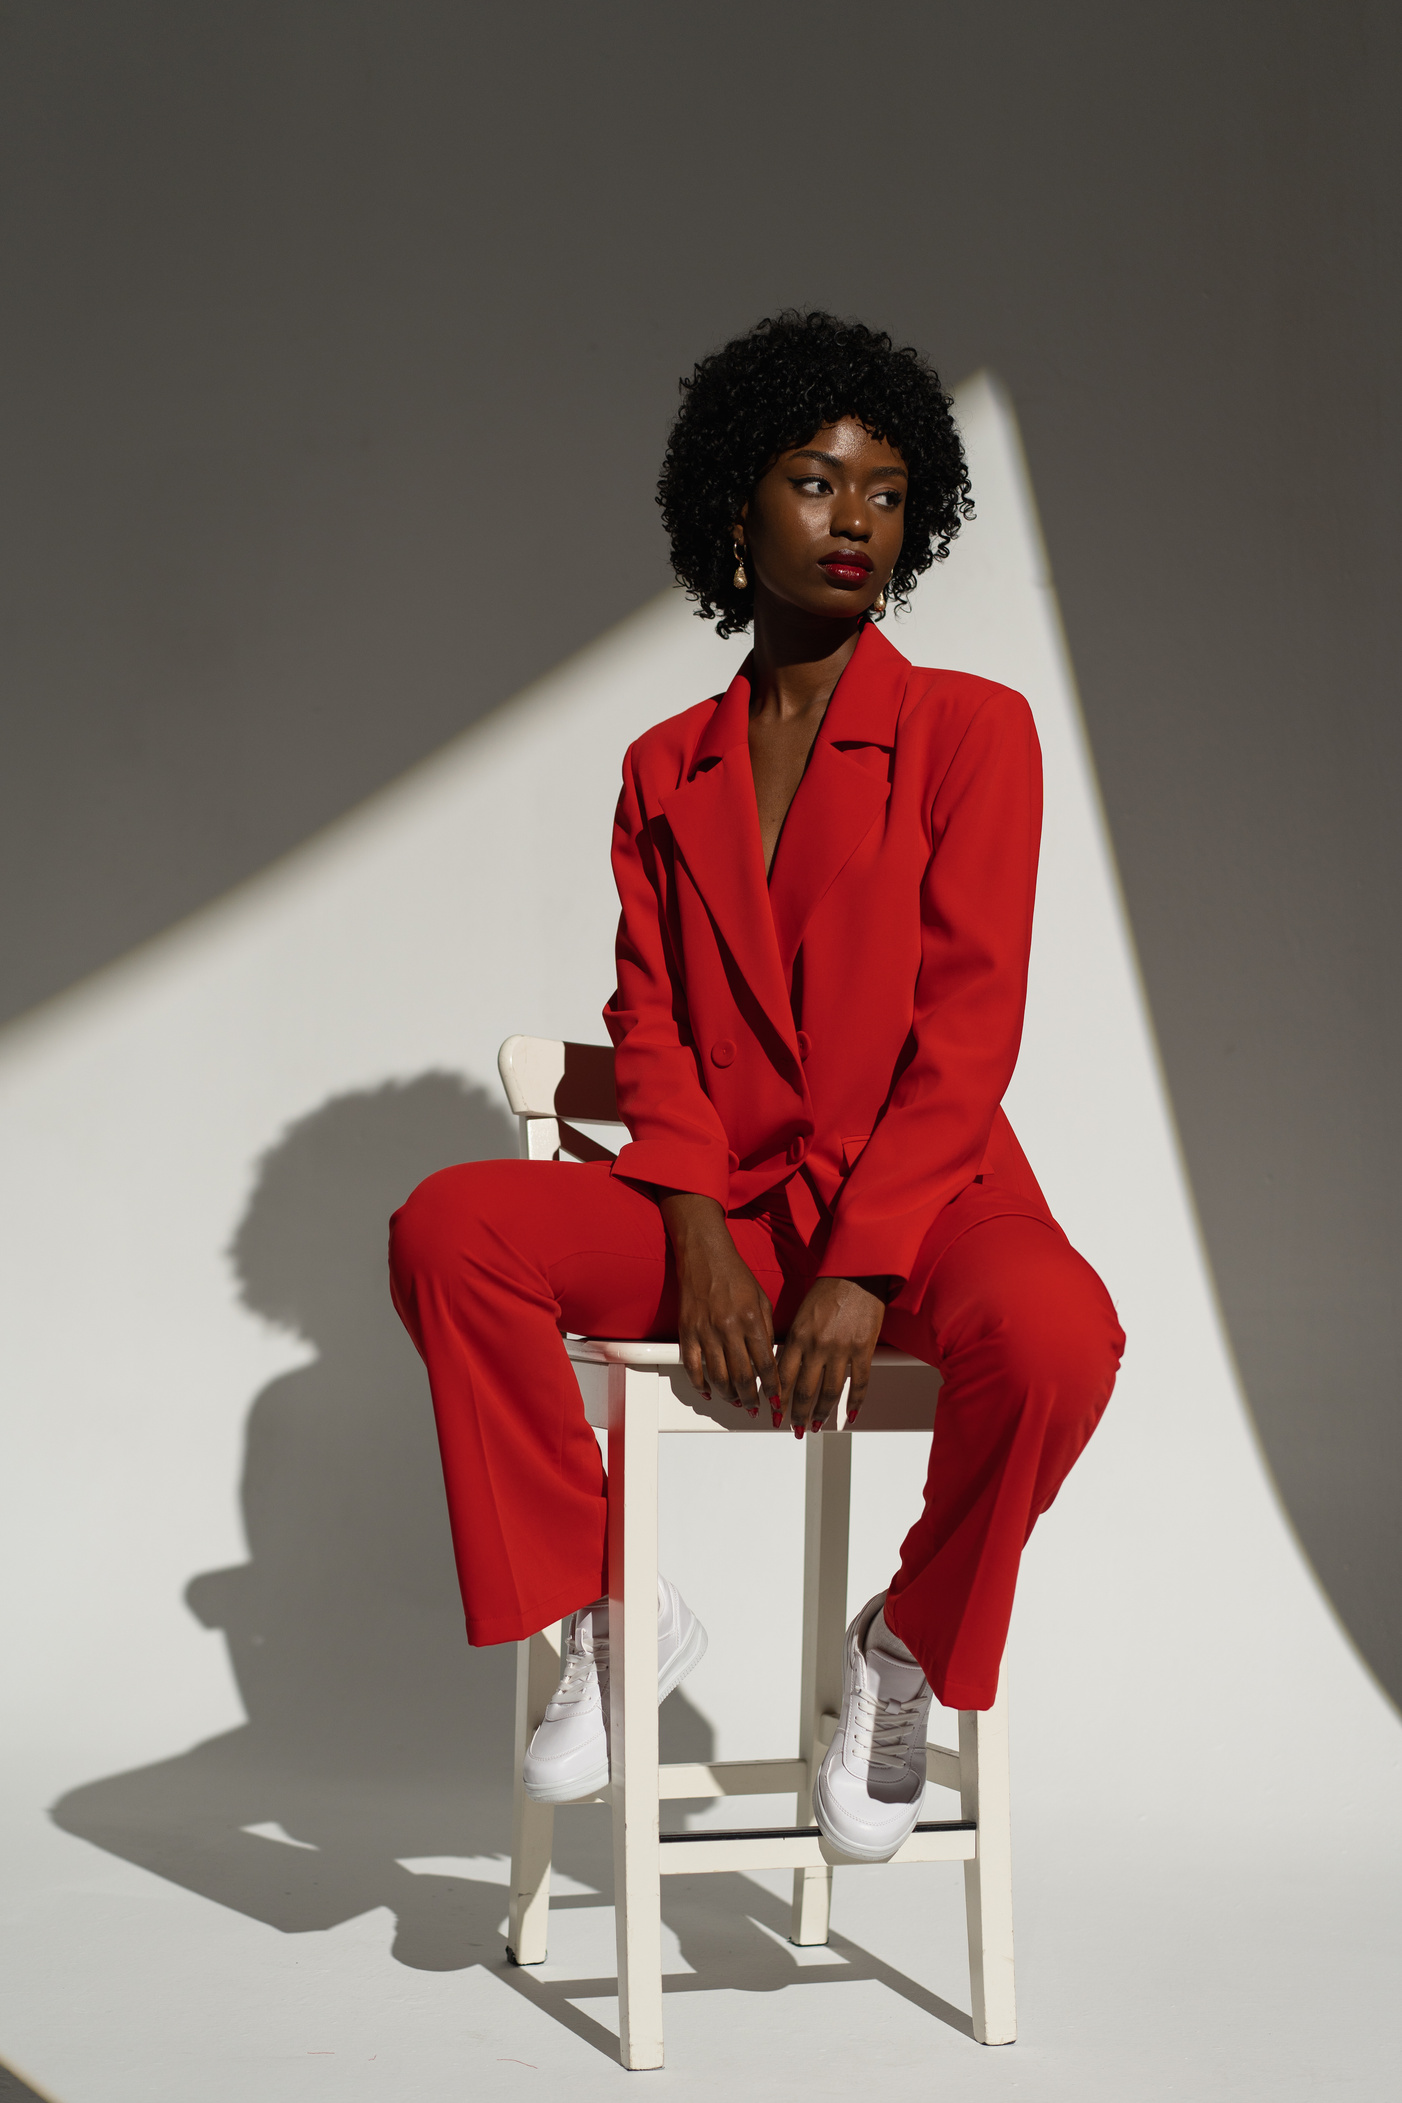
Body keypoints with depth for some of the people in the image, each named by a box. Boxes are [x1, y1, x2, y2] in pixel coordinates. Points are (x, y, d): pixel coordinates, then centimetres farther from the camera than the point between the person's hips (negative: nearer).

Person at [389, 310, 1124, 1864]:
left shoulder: (970, 730, 2)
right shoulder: (666, 771, 14)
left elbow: (967, 1029, -8)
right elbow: (651, 1020, 7)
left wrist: (857, 1273, -19)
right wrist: (698, 1244, -12)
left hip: (922, 1194, -3)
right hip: (720, 1204, 3)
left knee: (1055, 1335, -36)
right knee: (447, 1229, -22)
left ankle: (912, 1643, -6)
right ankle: (612, 1615, -7)